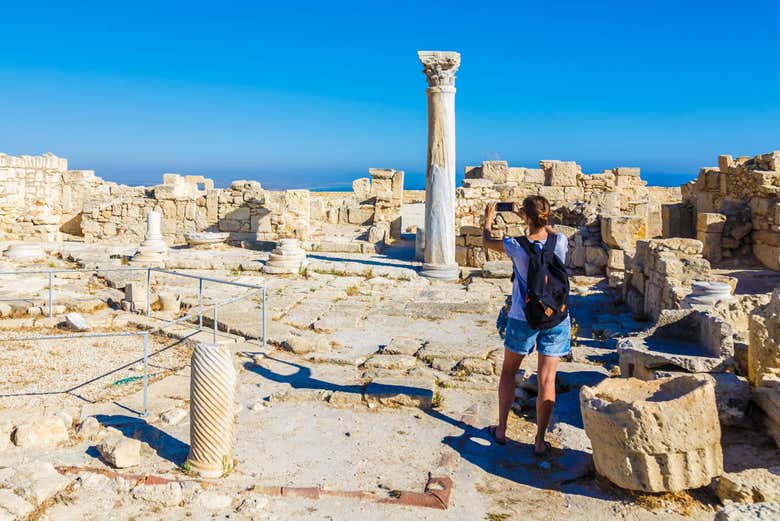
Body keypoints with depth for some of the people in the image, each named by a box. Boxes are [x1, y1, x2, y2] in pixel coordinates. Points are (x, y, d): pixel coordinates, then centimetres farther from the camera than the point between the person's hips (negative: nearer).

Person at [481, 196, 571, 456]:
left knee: (508, 373, 17)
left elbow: (487, 242, 7)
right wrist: (523, 215, 30)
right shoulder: (560, 242, -7)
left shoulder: (516, 246, -13)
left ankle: (501, 430, 27)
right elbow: (549, 230, 19)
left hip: (523, 318, -1)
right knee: (547, 379, 6)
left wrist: (489, 218, 26)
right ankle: (540, 441, 13)